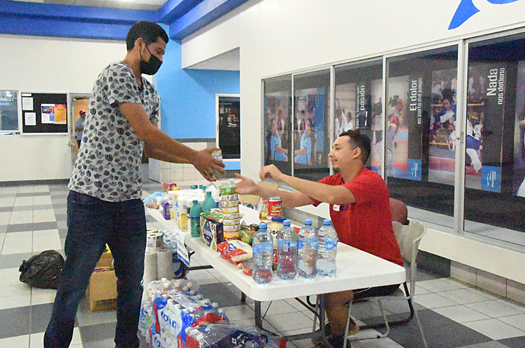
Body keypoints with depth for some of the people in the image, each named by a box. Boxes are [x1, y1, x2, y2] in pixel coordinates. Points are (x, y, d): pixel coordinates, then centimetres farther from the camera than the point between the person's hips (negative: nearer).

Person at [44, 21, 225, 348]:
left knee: (132, 282, 14)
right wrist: (195, 156, -10)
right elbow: (145, 132, -18)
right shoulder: (115, 74, -11)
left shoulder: (152, 94, 16)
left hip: (130, 201, 8)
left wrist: (195, 158, 6)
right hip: (92, 198, -8)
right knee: (73, 285, 4)